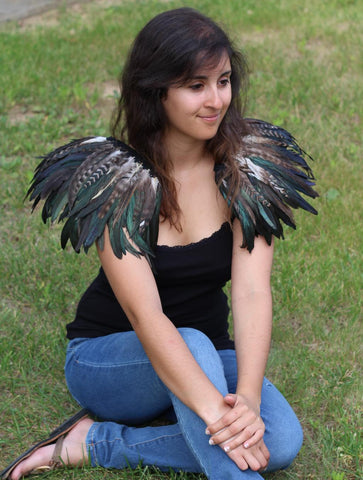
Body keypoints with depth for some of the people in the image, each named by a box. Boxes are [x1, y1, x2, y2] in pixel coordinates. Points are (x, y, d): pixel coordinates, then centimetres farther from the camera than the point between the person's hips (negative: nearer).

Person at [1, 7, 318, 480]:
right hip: (108, 360, -4)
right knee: (194, 346, -37)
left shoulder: (248, 165, -10)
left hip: (209, 352, 4)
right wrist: (215, 411, -44)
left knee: (281, 441, -25)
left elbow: (252, 290, -20)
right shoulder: (116, 178, -20)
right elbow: (144, 313, -31)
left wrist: (247, 398, -37)